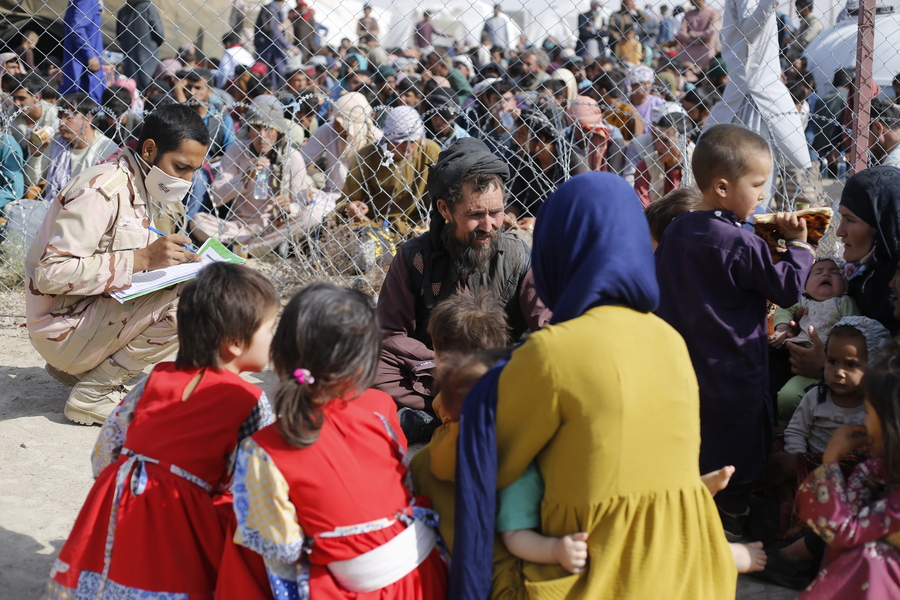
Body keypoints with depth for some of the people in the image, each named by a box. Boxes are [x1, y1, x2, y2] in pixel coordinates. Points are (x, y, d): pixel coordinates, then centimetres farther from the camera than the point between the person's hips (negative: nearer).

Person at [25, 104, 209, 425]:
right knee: (184, 296, -23)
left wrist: (176, 259, -4)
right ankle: (93, 393, -12)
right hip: (63, 328, -9)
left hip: (100, 310, 9)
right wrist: (142, 259, -30)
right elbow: (50, 274, -27)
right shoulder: (102, 190, -21)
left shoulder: (146, 191, 7)